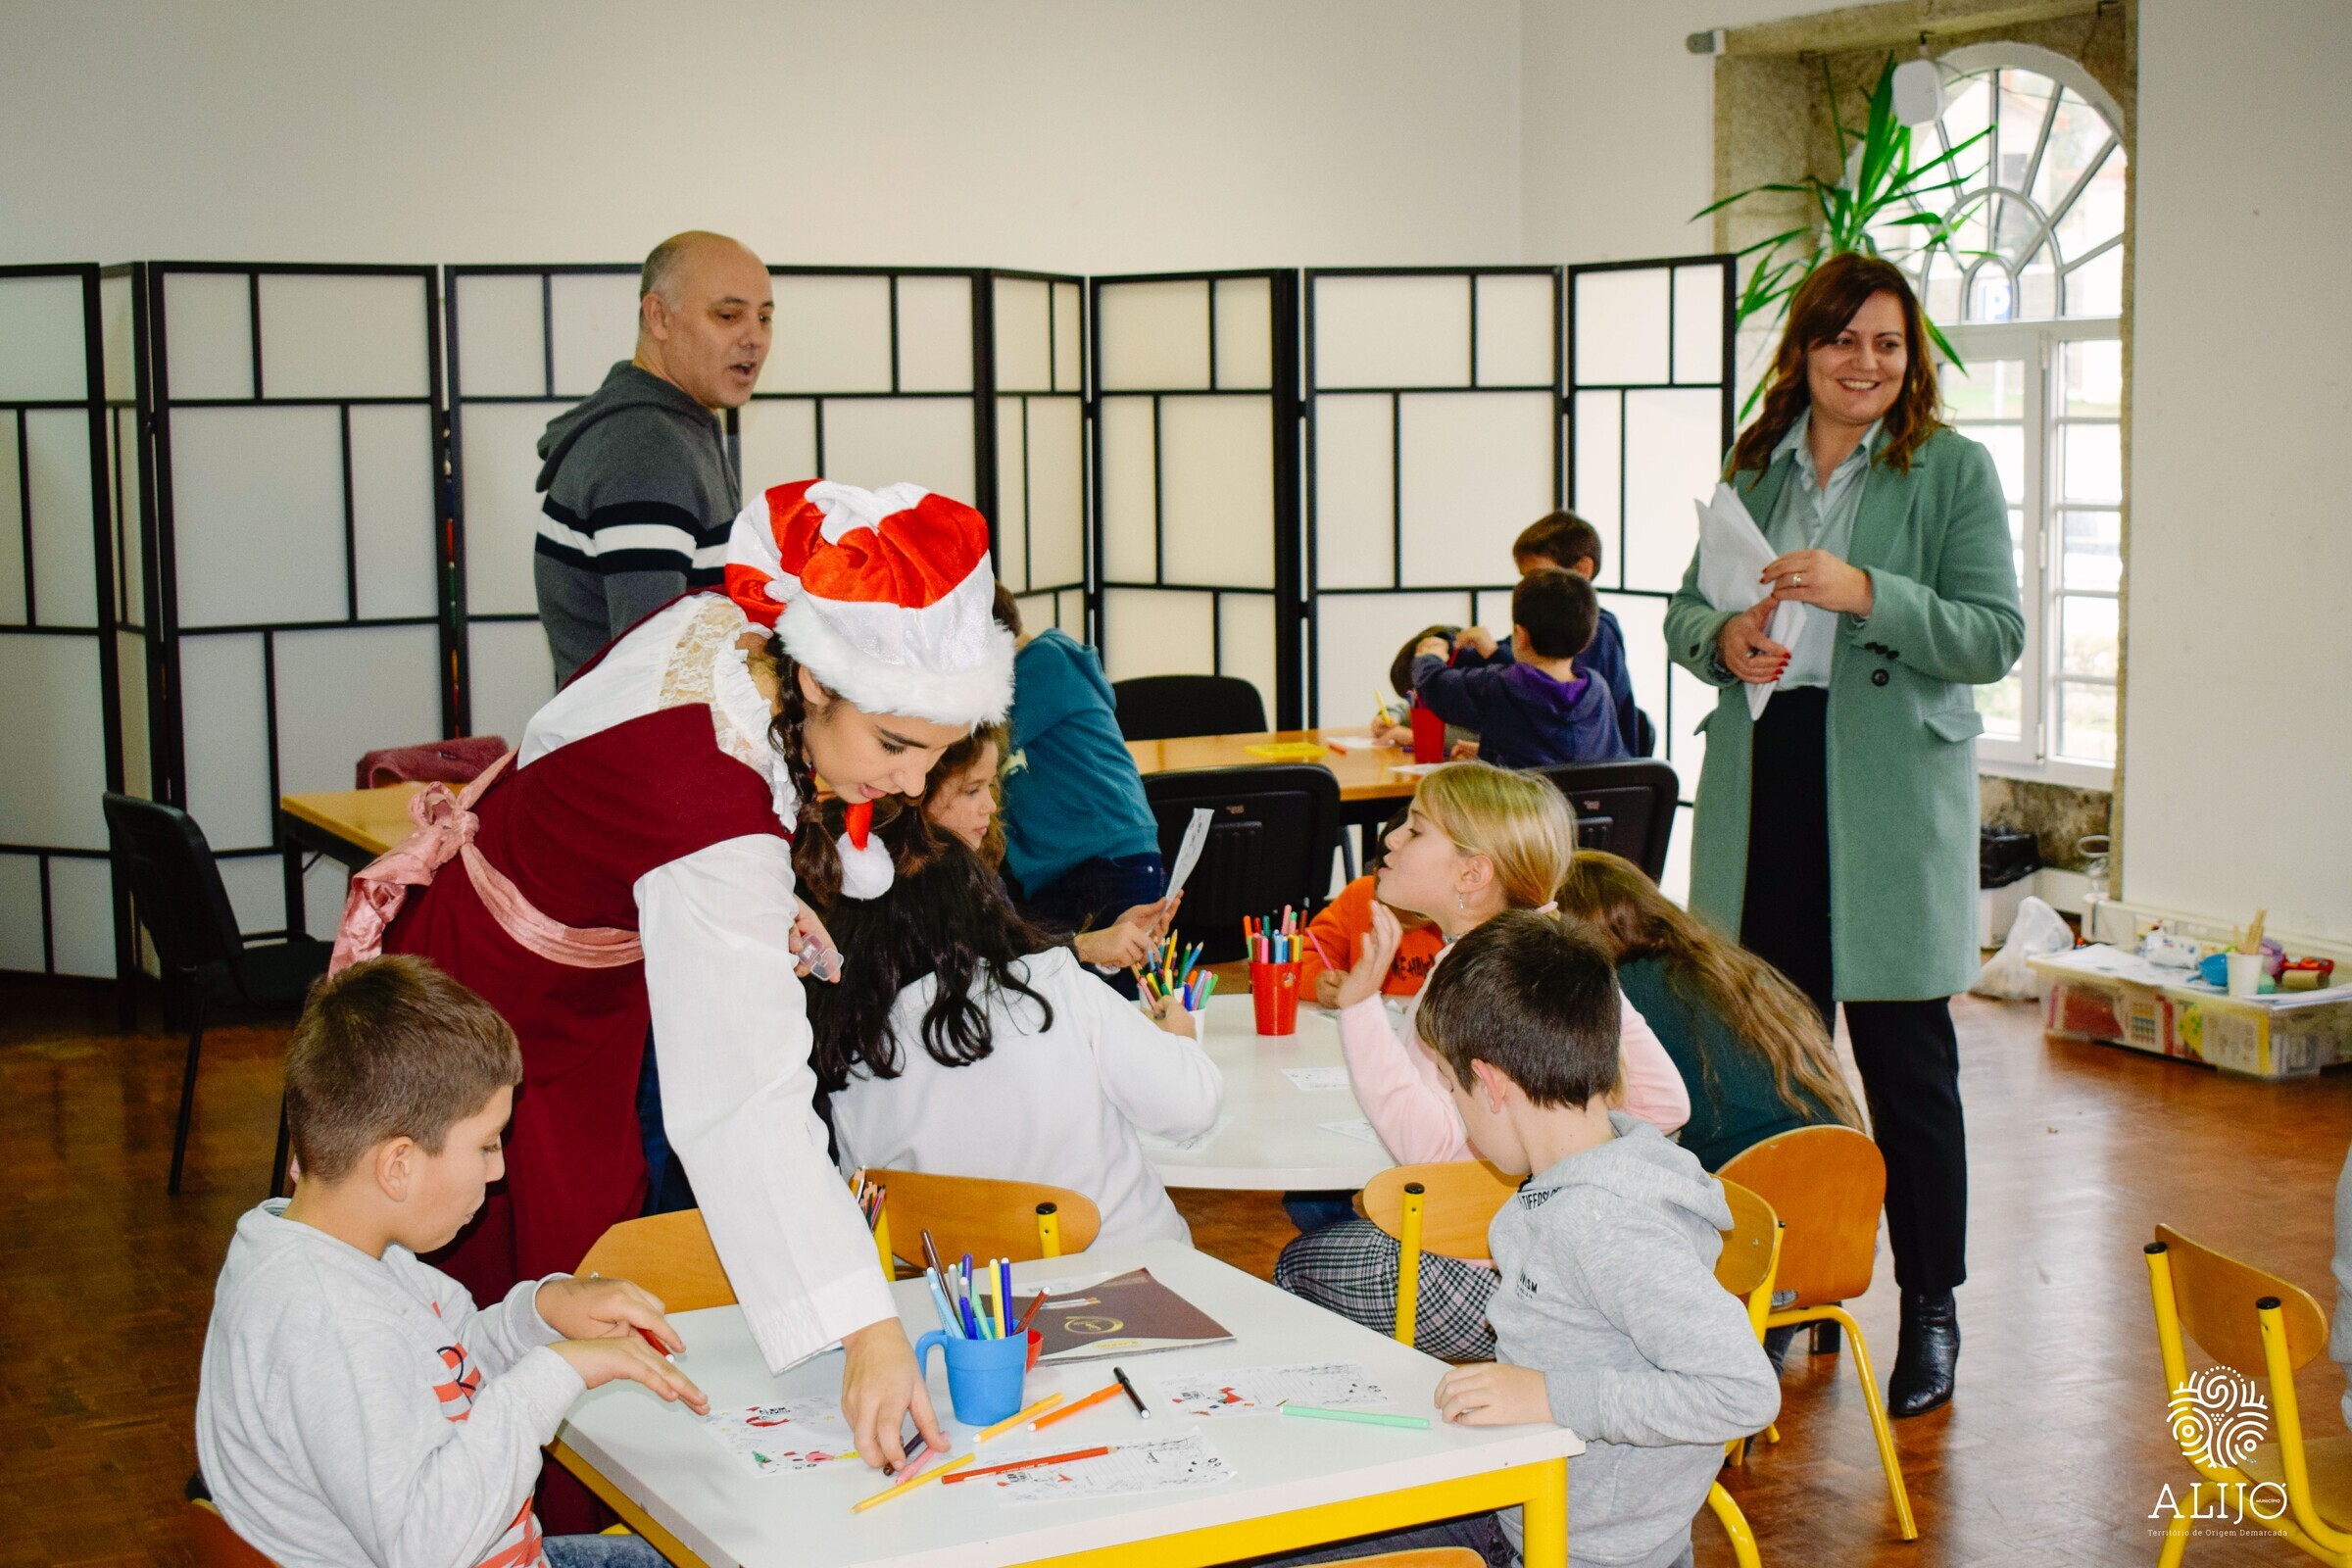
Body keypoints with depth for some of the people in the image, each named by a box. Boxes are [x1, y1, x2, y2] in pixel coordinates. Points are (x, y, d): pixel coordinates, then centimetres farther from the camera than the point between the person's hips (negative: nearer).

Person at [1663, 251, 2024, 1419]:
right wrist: (1724, 638, -6)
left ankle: (1930, 1310, 13)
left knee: (1905, 1059, 0)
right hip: (1762, 785, 4)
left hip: (1889, 795, -4)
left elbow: (1995, 634, -8)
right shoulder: (1755, 469, 14)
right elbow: (1684, 611, 17)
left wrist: (1867, 593, -21)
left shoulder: (1953, 469, -1)